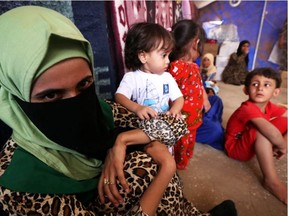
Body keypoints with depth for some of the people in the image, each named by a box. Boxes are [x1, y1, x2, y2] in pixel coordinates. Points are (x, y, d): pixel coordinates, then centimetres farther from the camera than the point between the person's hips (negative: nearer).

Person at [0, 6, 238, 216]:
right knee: (143, 164, -24)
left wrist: (121, 141, -30)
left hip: (107, 192, 4)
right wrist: (166, 168, -32)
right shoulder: (19, 179, -32)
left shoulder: (97, 108, -20)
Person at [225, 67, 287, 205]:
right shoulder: (248, 108, -31)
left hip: (255, 145, 7)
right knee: (262, 129, -37)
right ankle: (271, 181, -27)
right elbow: (272, 133, -43)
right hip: (236, 147, -7)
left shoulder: (270, 107, -5)